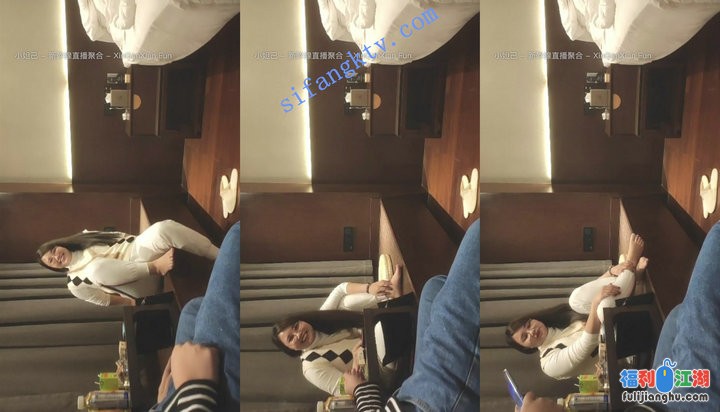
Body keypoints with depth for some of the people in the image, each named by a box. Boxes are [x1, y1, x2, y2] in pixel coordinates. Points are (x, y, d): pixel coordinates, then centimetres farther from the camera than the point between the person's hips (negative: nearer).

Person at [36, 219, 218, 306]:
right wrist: (132, 302, -8)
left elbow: (120, 237, 19)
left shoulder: (85, 239, 19)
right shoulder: (76, 284, 10)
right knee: (97, 267, -35)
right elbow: (105, 300, 7)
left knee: (163, 229, -30)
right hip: (139, 288, -3)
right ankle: (155, 266, -34)